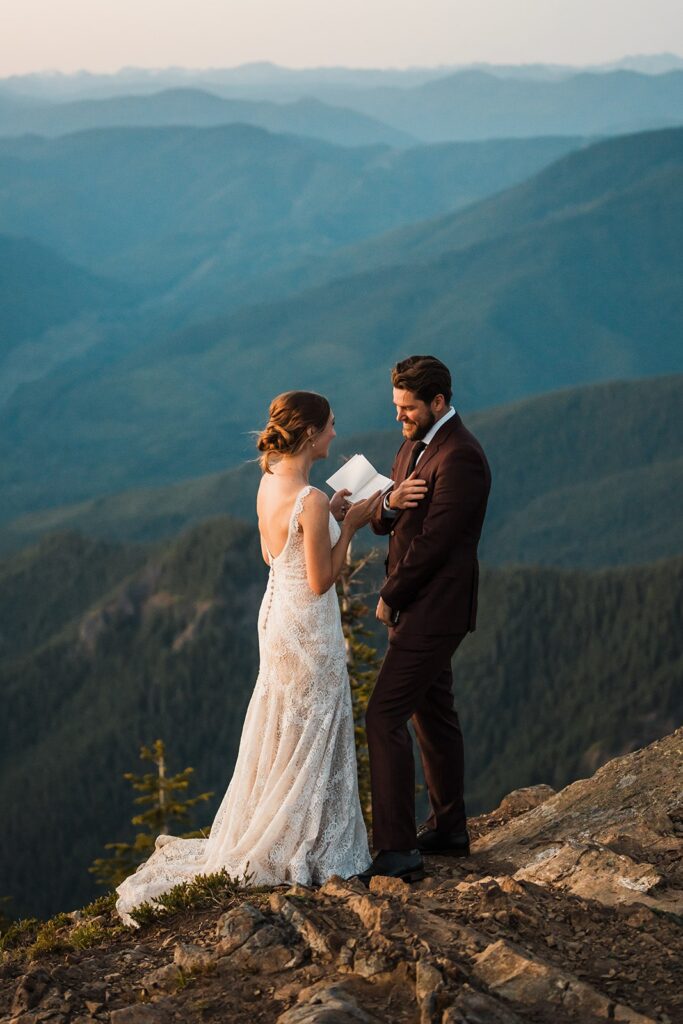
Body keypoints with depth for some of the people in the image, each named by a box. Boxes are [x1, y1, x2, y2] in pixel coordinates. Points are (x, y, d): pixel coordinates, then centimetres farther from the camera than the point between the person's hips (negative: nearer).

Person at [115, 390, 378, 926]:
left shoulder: (269, 485, 2)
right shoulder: (311, 501, -25)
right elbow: (321, 580, -20)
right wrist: (348, 526, -13)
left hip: (277, 615, 9)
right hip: (309, 626, -9)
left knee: (281, 737, 19)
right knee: (309, 741, 5)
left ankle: (256, 844, 28)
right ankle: (300, 853, 16)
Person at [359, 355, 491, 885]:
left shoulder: (460, 457, -20)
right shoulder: (416, 445, 12)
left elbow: (433, 541, -22)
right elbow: (385, 523, 12)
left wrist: (389, 598, -12)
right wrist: (389, 503, -13)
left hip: (432, 610, -10)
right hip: (418, 607, 10)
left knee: (384, 718, -12)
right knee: (433, 714, 17)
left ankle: (398, 850, -10)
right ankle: (449, 828, 29)